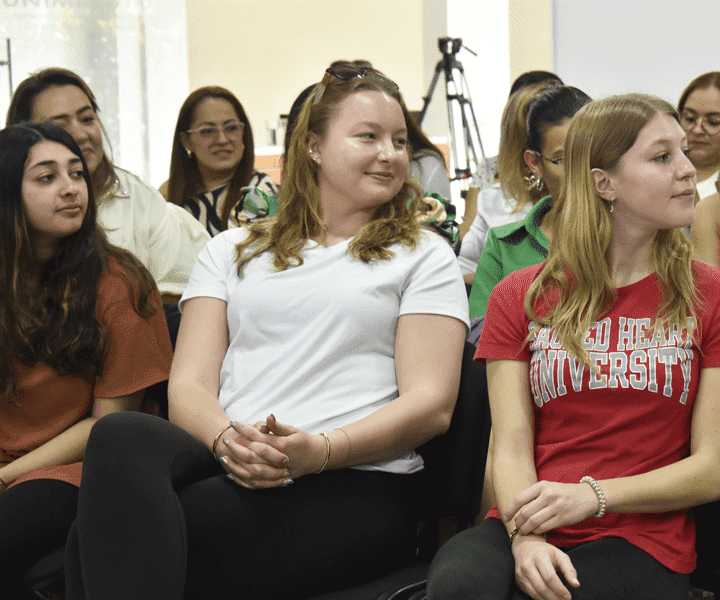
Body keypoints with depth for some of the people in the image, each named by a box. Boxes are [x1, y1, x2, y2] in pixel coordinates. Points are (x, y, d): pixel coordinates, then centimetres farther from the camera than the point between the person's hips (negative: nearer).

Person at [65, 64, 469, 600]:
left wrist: (322, 450, -16)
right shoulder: (233, 249, 22)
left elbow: (431, 403, 2)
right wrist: (228, 440, -14)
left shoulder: (423, 256, 15)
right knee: (122, 435, -34)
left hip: (354, 482, -3)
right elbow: (188, 384, 10)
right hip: (225, 466, 4)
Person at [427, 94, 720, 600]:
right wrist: (525, 537, -18)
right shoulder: (520, 296, 12)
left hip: (642, 541, -1)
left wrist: (591, 496, -12)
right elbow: (511, 448, 3)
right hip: (528, 527, 2)